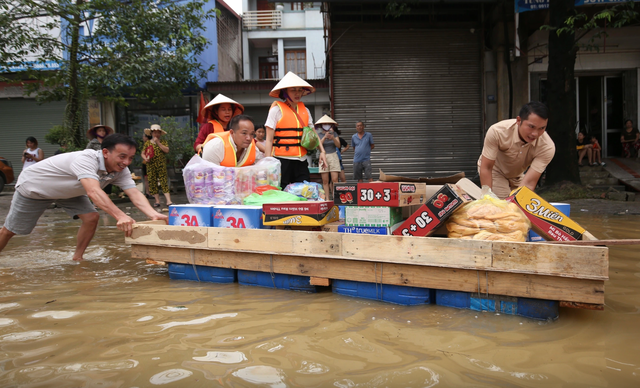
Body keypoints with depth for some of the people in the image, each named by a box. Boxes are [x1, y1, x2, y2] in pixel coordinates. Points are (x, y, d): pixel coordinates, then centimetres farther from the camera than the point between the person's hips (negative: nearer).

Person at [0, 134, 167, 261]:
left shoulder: (121, 171, -22)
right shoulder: (86, 160, -43)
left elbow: (135, 194, -33)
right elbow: (94, 192, -57)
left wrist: (153, 214, -52)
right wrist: (120, 216, -69)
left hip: (67, 191, 6)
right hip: (33, 186, -6)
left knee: (91, 218, -13)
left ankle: (77, 259, 6)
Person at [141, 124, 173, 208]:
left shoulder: (163, 142, 7)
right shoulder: (147, 143, 10)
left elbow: (167, 150, -8)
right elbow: (143, 153, 12)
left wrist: (158, 143, -11)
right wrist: (145, 158, -10)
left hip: (161, 166, -2)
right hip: (151, 166, 2)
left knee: (164, 182, -9)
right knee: (152, 182, 2)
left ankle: (168, 201, -15)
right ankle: (157, 201, 10)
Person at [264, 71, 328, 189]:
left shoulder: (305, 110, 13)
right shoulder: (277, 109, -2)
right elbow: (269, 139, -6)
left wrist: (322, 151, 2)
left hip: (301, 161, 5)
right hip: (282, 160, -5)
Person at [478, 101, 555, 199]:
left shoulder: (547, 147, -30)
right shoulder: (497, 131, -35)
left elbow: (529, 183, -33)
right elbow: (486, 168, -29)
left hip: (518, 175, 3)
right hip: (494, 170, -3)